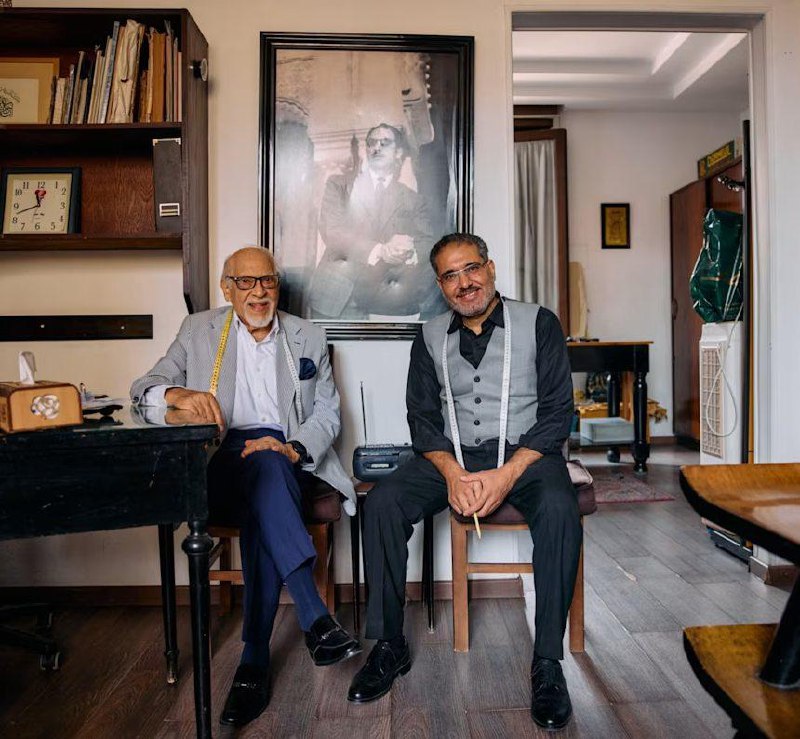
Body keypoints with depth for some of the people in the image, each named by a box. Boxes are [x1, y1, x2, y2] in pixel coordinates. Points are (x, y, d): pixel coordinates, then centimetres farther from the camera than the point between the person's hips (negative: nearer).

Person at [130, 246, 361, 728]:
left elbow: (328, 413, 9)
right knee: (261, 464, -36)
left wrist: (293, 449, -12)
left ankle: (255, 661, -25)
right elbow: (143, 388, 8)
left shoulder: (309, 338, 16)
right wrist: (177, 393, -18)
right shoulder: (199, 331, 15)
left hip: (284, 460, 1)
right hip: (218, 464, 0)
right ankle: (315, 617, -37)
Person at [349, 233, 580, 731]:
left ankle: (548, 664, -18)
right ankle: (390, 646, -6)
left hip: (525, 453, -2)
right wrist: (454, 474, -14)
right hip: (452, 457, 3)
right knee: (383, 502, -20)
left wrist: (507, 475, -18)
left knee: (559, 508, -33)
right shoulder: (431, 339, 9)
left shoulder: (538, 324, 0)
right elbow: (422, 418, 5)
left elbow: (558, 411, -5)